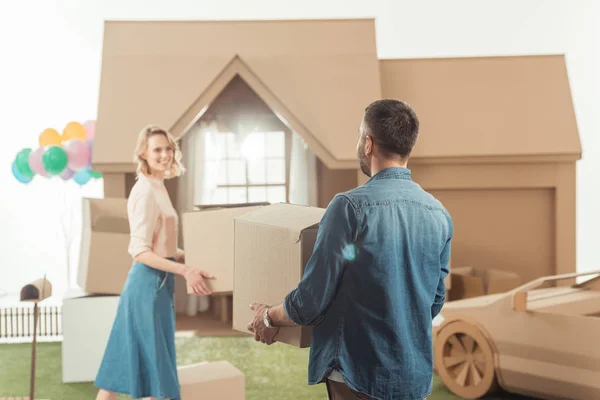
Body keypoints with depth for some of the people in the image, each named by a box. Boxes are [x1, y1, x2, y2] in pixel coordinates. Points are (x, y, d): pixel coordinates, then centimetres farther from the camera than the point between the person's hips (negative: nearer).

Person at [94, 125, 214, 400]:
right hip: (151, 283, -9)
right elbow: (140, 251, -22)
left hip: (152, 282, 9)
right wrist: (185, 271, -27)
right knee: (155, 359, 0)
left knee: (125, 360, 14)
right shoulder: (146, 192, -17)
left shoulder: (156, 187, 13)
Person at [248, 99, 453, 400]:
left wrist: (269, 318, 5)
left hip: (360, 374, -6)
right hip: (417, 374, 6)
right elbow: (435, 302, 11)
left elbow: (312, 300, -15)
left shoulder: (351, 207, -18)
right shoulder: (439, 214, 0)